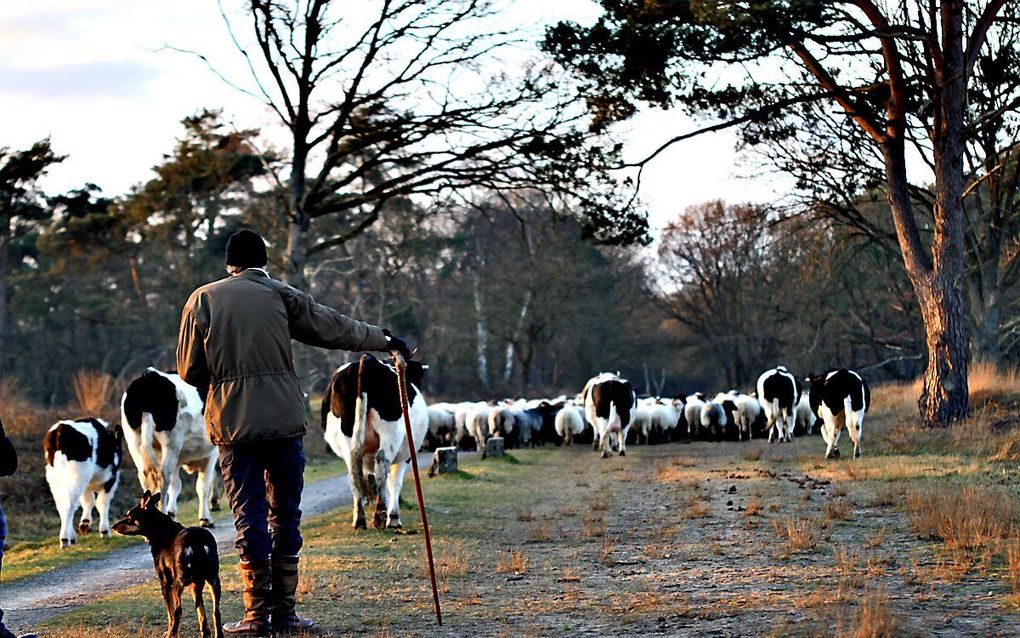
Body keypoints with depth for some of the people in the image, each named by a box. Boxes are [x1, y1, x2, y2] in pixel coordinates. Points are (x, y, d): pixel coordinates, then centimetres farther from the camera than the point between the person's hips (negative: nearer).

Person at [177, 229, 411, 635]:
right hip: (284, 419, 0)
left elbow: (189, 371, 5)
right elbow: (335, 328, 11)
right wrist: (385, 340, 24)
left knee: (250, 515, 2)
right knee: (285, 514, 9)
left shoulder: (203, 299, 5)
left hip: (232, 422, 0)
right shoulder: (280, 295, 6)